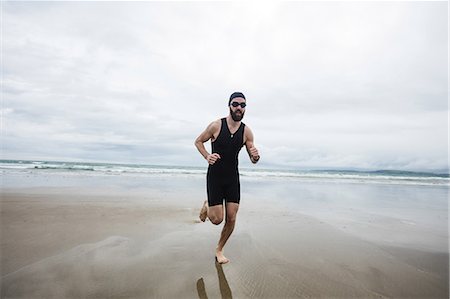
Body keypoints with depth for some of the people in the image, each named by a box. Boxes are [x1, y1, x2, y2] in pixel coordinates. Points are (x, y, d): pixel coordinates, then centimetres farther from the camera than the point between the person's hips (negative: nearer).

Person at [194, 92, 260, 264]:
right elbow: (198, 141, 3)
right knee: (217, 220, -2)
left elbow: (253, 160, 2)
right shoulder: (216, 125, -12)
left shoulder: (247, 131, -4)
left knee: (231, 219, 4)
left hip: (233, 178, 3)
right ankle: (207, 206, 33)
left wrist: (255, 156, -23)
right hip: (214, 177, -3)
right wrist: (207, 156, -15)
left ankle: (219, 250, 29)